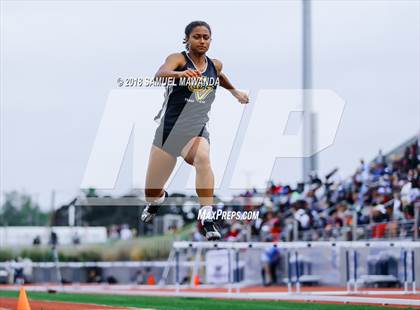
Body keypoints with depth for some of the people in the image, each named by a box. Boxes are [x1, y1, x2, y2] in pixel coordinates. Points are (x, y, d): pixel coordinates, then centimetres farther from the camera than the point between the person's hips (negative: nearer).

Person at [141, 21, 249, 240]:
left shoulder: (215, 65, 7)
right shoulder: (178, 58, -9)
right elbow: (160, 74, -33)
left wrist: (235, 92, 32)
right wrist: (180, 74, -51)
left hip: (196, 129, 1)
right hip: (169, 128, -1)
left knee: (202, 158, -36)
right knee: (151, 195, 8)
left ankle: (208, 221, -38)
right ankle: (160, 198, 49)